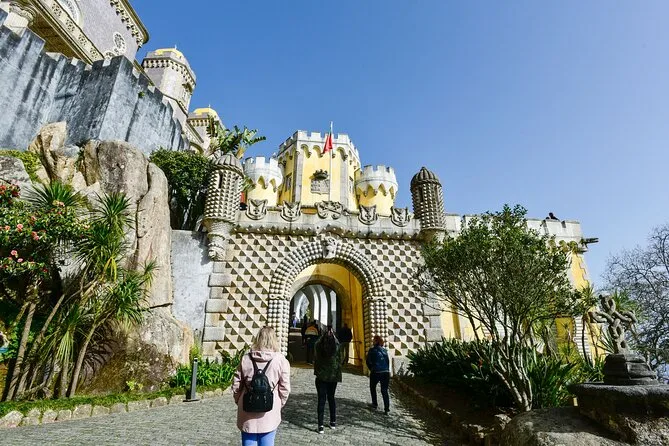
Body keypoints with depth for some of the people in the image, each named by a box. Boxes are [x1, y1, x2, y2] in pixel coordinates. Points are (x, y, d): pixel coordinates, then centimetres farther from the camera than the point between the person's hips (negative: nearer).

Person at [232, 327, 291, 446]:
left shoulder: (246, 359, -3)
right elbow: (285, 388, -8)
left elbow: (236, 385, 2)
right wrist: (279, 405, 8)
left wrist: (239, 402, 17)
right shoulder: (281, 361, -9)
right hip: (269, 415, -1)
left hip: (247, 414, 2)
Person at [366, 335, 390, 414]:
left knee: (372, 388, 22)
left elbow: (368, 362, 2)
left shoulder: (372, 350, -1)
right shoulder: (385, 350, 10)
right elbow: (388, 362, 12)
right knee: (384, 391, 10)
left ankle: (375, 404, 23)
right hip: (386, 372, 3)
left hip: (375, 373, -3)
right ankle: (386, 409, -1)